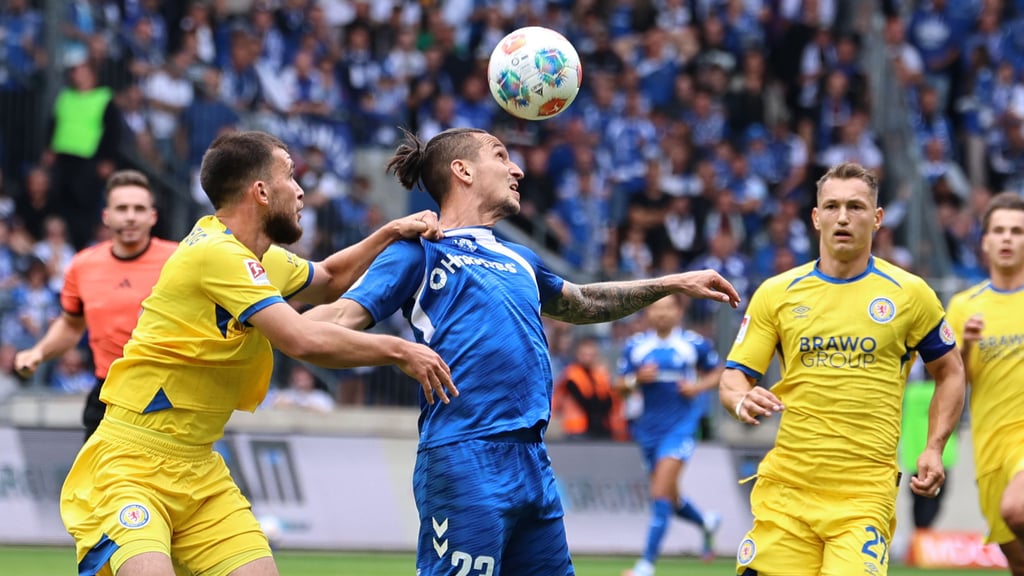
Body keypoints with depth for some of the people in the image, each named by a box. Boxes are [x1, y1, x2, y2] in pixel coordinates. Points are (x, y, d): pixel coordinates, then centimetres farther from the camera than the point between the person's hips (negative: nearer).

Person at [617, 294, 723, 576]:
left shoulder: (695, 344, -2)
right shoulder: (635, 345, 3)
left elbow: (718, 372, 10)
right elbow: (620, 385, 6)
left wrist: (699, 386, -9)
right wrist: (637, 379, -14)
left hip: (681, 425, -4)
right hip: (649, 428, 4)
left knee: (661, 493, -16)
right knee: (669, 498, 14)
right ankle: (706, 522, 46)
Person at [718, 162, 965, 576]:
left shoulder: (909, 294, 5)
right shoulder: (776, 293, 7)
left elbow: (950, 374, 16)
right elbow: (732, 378, 8)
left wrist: (934, 449, 5)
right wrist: (742, 400, -16)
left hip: (866, 492, -2)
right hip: (785, 490, 2)